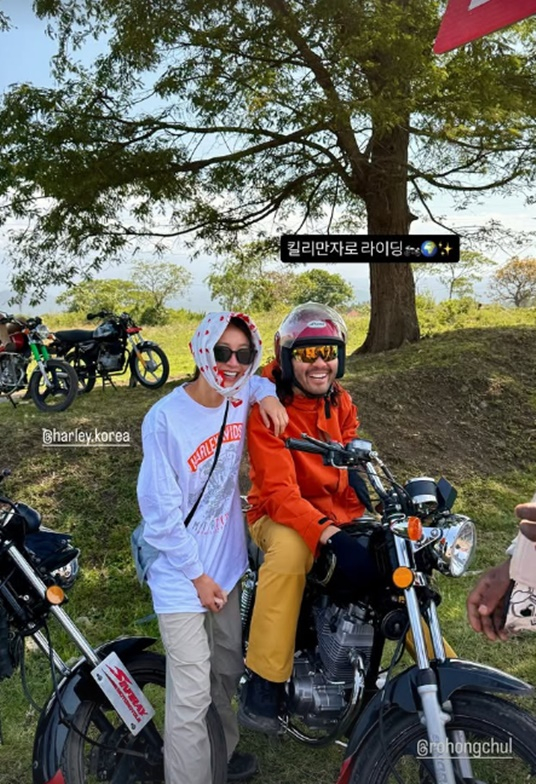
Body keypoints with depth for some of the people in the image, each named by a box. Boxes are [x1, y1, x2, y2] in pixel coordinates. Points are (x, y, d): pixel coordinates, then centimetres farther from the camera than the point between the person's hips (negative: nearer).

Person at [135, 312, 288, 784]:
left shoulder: (241, 399, -4)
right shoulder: (165, 418, -20)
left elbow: (255, 378, 23)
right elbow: (161, 510, -16)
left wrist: (267, 393, -1)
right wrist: (197, 576, -12)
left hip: (227, 562, 7)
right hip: (181, 571, -6)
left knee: (228, 670, 22)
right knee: (192, 695, -4)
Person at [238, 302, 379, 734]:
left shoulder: (341, 402, 7)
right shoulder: (268, 408, -16)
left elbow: (354, 466, 4)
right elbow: (280, 492, -25)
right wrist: (330, 536, -40)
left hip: (340, 510, 7)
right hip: (283, 515, -6)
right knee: (290, 551, -38)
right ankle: (263, 684, -26)